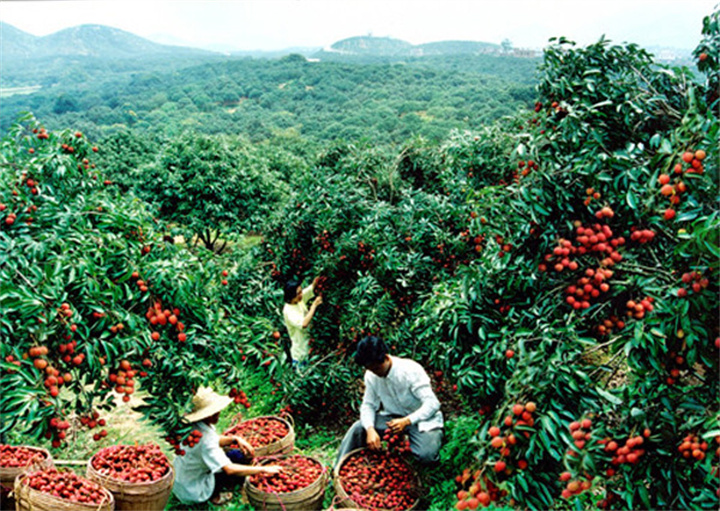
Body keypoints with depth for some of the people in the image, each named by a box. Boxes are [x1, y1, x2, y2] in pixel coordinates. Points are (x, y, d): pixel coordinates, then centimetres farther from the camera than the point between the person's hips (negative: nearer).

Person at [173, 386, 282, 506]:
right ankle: (213, 495, 0)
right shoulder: (205, 440, -32)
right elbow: (229, 469, -36)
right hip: (192, 491, -8)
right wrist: (264, 469, -31)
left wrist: (235, 439, -7)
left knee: (243, 454, 5)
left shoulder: (193, 425, -5)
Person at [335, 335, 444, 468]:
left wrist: (406, 421, -40)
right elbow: (368, 405, -3)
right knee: (358, 429, -17)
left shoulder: (411, 371, -24)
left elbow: (432, 404, -26)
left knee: (426, 455, -32)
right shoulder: (371, 376, -7)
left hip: (421, 418, -4)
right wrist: (370, 429, -25)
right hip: (393, 417, 5)